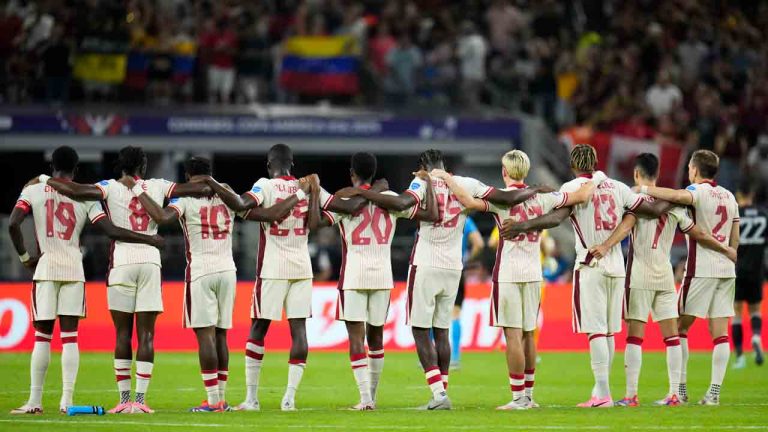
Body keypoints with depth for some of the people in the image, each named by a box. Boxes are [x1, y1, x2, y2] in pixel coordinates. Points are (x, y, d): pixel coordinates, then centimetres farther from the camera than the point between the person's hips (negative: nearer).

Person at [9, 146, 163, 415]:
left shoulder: (33, 191, 1)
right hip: (74, 270, 0)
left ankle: (35, 401, 2)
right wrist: (150, 240, 3)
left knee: (42, 336, 4)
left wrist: (24, 257, 3)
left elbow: (13, 224, -10)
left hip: (45, 269, 0)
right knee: (69, 336, 3)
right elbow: (111, 231, -5)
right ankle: (67, 400, -2)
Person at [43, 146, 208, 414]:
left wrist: (45, 180, 3)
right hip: (151, 262, 1)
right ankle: (140, 399, -5)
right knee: (146, 334, 1)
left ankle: (124, 399, 1)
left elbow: (74, 191, -14)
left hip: (122, 263, -1)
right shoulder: (157, 187, 5)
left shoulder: (111, 188, -2)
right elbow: (199, 188, 7)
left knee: (122, 334, 4)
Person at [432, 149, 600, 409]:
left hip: (508, 273, -5)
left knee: (513, 334, -5)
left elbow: (469, 201, -24)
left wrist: (446, 178, -10)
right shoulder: (542, 198, 5)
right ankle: (528, 395, 18)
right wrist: (593, 182, 34)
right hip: (533, 273, 5)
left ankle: (518, 398, -7)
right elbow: (581, 196, 14)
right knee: (528, 334, 13)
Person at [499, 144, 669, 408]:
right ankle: (600, 392, 16)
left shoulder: (573, 188, -5)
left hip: (591, 266, -5)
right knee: (608, 331, 11)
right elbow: (654, 210, 14)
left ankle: (603, 393, -13)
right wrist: (668, 202, 34)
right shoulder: (617, 188, 10)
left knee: (596, 330, -7)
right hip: (617, 266, 5)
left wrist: (523, 226, -25)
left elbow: (556, 217, -22)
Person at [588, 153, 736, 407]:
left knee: (634, 335, -4)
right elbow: (698, 235, 16)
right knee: (671, 335, 6)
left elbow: (627, 225, -21)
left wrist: (606, 246, -35)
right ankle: (674, 394, 4)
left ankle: (631, 395, -6)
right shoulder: (673, 203, 11)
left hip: (639, 276, -5)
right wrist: (726, 250, 30)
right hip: (665, 276, 5)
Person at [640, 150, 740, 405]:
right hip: (726, 270, 6)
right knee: (720, 333, 2)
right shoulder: (729, 197, 14)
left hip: (700, 270, -6)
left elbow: (678, 196, -31)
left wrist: (645, 189, -21)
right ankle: (714, 392, -2)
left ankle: (680, 389, -1)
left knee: (680, 328, 3)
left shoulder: (699, 192, -8)